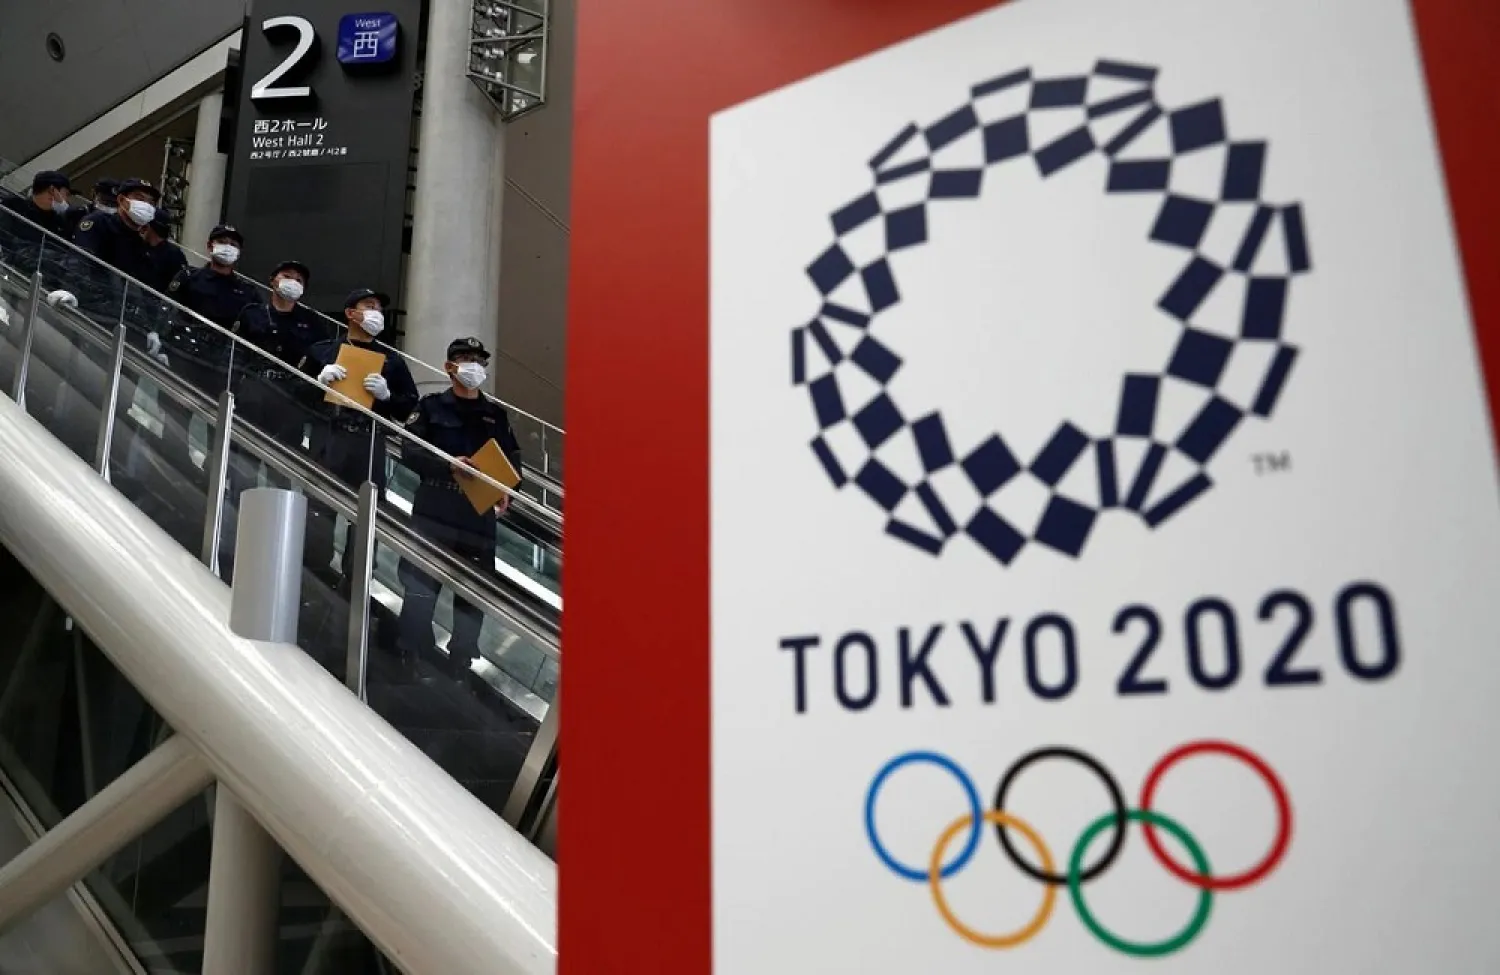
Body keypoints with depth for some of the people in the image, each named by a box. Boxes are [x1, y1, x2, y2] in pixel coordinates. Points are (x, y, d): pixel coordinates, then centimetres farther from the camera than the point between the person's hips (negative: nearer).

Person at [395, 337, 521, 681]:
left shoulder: (496, 414, 14)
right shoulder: (431, 406, 6)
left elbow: (513, 460, 13)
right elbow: (409, 451, -3)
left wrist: (506, 491, -7)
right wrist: (448, 467, -19)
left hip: (480, 515, 3)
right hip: (433, 511, -3)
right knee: (421, 586, -4)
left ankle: (460, 666, 14)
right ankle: (409, 660, 6)